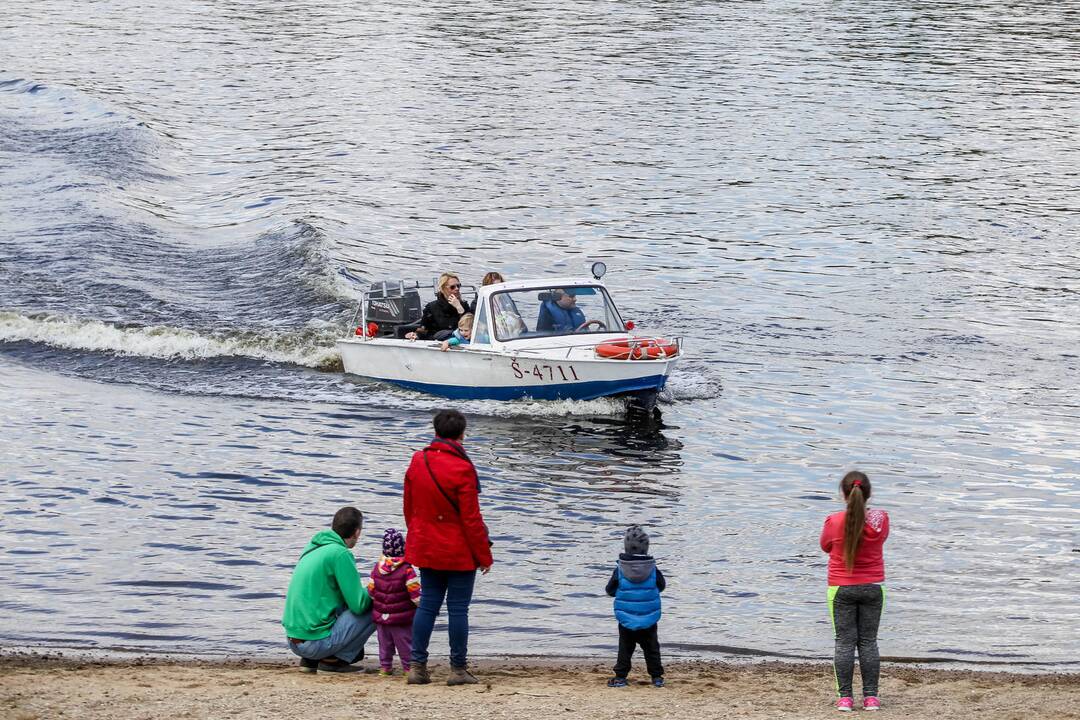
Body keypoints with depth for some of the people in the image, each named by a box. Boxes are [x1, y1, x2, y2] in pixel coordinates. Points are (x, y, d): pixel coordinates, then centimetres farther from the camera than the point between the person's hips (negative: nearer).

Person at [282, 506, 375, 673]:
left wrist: (364, 594, 19)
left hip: (293, 640, 8)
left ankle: (310, 660, 14)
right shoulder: (340, 554, -13)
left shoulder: (312, 548, 14)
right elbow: (358, 605, -14)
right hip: (316, 641, -8)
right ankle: (334, 660, -3)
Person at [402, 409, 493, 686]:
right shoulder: (461, 469, -18)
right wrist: (484, 555, -6)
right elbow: (471, 518, -15)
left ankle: (417, 665, 10)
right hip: (459, 553, -6)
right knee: (458, 609, 1)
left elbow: (408, 507, 10)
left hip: (426, 549, 6)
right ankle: (458, 669, 5)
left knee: (427, 604, 12)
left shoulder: (417, 462, 0)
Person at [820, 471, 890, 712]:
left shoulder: (834, 522, -16)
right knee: (868, 641, 9)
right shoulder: (880, 519, -10)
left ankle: (845, 697, 1)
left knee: (844, 642, 4)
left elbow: (826, 546, 4)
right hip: (872, 588, 2)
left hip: (841, 589, -2)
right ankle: (871, 696, 7)